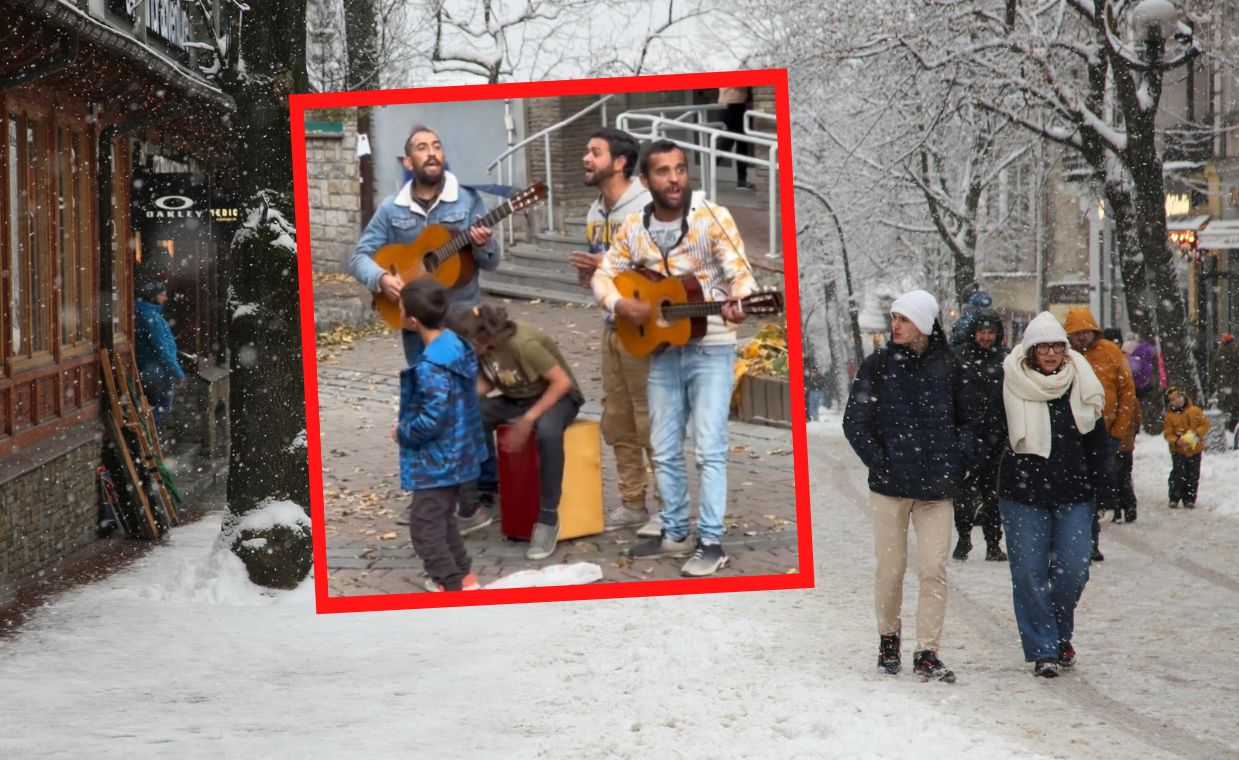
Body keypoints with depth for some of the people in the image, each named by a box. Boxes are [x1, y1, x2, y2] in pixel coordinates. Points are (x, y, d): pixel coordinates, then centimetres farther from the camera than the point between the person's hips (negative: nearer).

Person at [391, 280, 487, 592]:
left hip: (437, 459, -10)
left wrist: (403, 433, -12)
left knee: (424, 525, 0)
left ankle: (452, 587, 4)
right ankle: (462, 575, 33)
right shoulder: (455, 343, 1)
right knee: (441, 518, 24)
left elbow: (433, 419, -30)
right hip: (454, 453, 10)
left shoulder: (430, 366, -28)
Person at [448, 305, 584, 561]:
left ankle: (548, 518, -28)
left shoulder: (523, 343, -30)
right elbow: (484, 384, 3)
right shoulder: (483, 345, -9)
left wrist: (528, 419, -28)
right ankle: (482, 495, -4)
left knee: (547, 431, -40)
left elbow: (562, 382, -27)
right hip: (516, 397, 7)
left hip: (557, 396, -7)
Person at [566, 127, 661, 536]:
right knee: (617, 421, 11)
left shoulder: (647, 208, -15)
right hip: (612, 326, 8)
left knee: (652, 421, -5)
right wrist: (588, 272, 0)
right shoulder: (595, 212, 12)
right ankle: (632, 503, 19)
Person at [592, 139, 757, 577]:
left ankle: (712, 543, -6)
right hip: (662, 351, 5)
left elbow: (740, 272, -17)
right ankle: (675, 533, 23)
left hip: (710, 348, -5)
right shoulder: (634, 229, 3)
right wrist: (620, 304, -12)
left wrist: (735, 302, -40)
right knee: (665, 450, 11)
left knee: (709, 449, -9)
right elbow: (603, 275, 10)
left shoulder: (713, 218, -11)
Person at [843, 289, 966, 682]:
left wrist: (957, 462, 4)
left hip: (936, 487, 1)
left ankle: (927, 653, -1)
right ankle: (888, 639, 25)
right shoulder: (877, 365, 1)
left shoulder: (946, 367, 6)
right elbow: (855, 423, 1)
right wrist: (881, 464, -7)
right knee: (891, 568, 5)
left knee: (934, 569, -5)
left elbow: (965, 421, 17)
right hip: (890, 486, -1)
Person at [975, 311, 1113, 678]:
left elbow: (1099, 443, 11)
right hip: (1023, 496, -1)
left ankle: (1060, 635, 21)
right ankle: (1042, 650, 5)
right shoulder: (1010, 388, -3)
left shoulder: (1081, 386, 5)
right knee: (1029, 573, -3)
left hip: (1073, 496, 2)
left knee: (1073, 570, -3)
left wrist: (1104, 490, 8)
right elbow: (989, 438, 2)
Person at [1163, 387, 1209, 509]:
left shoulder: (1195, 410, -4)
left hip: (1195, 449, 2)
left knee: (1193, 476, 6)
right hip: (1178, 451, -2)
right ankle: (1174, 499, 3)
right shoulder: (1170, 416, -6)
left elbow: (1204, 424, -2)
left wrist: (1196, 433, -19)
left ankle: (1189, 499, 15)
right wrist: (1176, 441, -24)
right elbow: (1168, 434, -6)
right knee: (1178, 475, -7)